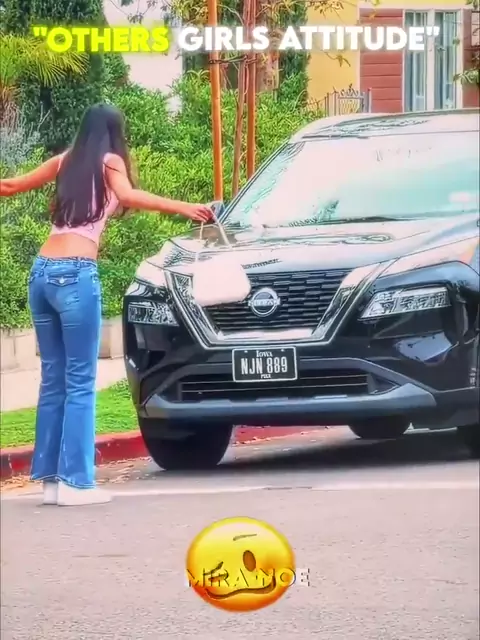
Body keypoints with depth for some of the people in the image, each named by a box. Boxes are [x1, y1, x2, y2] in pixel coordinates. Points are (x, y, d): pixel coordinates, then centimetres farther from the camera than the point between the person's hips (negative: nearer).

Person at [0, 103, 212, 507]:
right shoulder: (109, 162, 5)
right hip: (76, 275, -6)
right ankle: (75, 482, -9)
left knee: (53, 378, 11)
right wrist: (182, 208, -27)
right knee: (80, 381, -5)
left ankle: (51, 477, 9)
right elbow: (128, 196, -16)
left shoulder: (66, 162, 19)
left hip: (41, 272, 6)